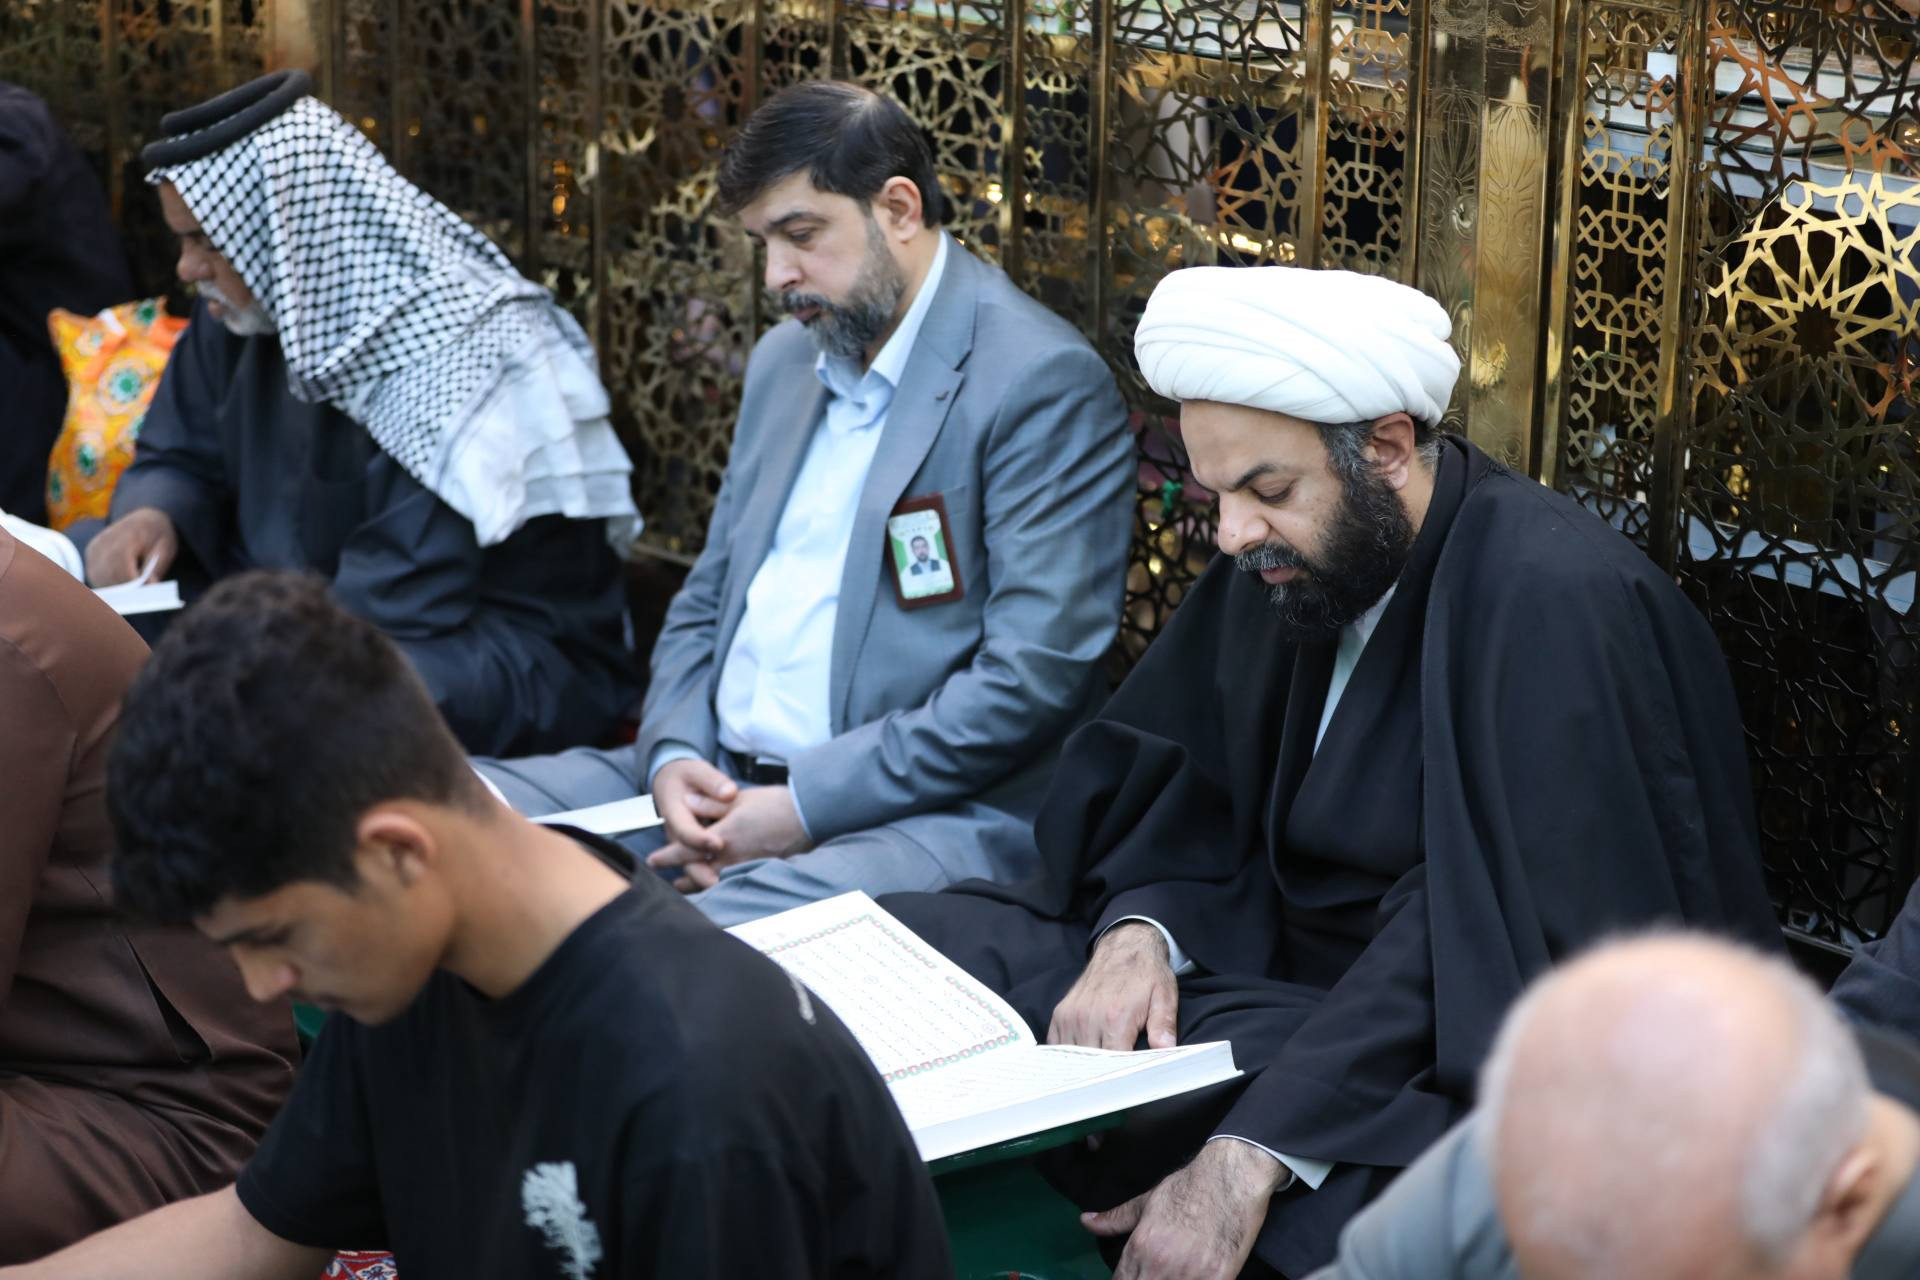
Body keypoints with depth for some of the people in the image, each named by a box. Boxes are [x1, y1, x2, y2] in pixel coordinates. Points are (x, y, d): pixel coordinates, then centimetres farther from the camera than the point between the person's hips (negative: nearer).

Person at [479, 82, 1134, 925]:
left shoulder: (1046, 382, -8)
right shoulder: (785, 361, 18)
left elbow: (1033, 674, -15)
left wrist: (805, 806, -17)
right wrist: (673, 756, 0)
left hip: (926, 815, -8)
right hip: (717, 789, 8)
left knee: (725, 929, -39)